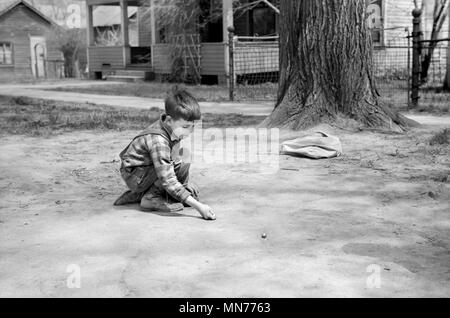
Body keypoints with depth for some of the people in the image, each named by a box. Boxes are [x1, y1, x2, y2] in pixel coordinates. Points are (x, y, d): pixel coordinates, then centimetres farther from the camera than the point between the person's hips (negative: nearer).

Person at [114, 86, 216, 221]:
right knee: (182, 168, -27)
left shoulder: (172, 128, -8)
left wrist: (186, 183, 3)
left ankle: (140, 195, 10)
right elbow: (168, 181, -37)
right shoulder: (158, 141, -34)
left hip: (148, 172, 9)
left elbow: (174, 159, 10)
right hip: (134, 177, -9)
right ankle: (151, 198, -12)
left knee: (192, 191, 6)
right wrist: (197, 206, -40)